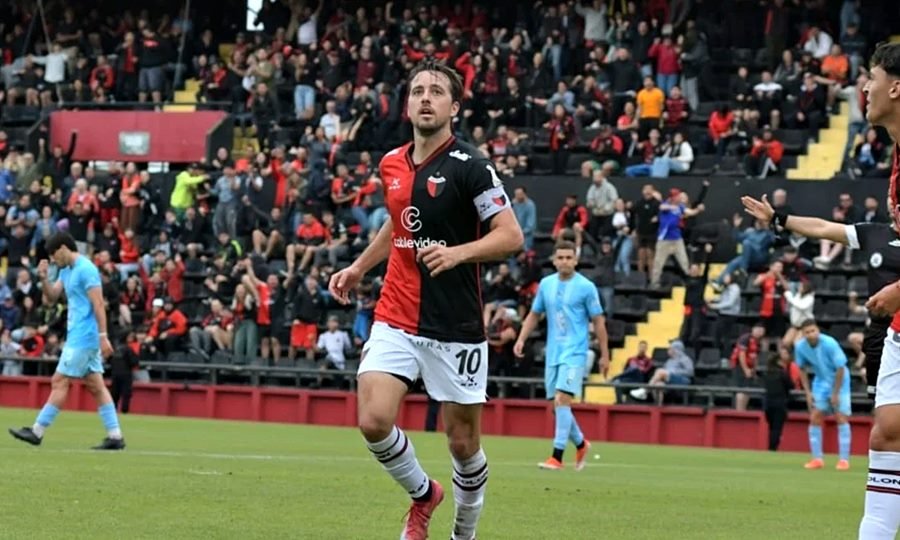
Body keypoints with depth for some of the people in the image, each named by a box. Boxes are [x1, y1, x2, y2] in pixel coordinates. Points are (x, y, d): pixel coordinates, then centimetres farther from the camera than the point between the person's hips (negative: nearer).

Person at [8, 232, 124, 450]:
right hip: (79, 336, 10)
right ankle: (115, 436, 4)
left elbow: (98, 305, -18)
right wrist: (44, 278, -1)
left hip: (83, 338, -10)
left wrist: (103, 336, -22)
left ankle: (37, 432, -3)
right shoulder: (67, 271, 15)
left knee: (59, 382, -6)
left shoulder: (86, 269, -15)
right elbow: (52, 296, 18)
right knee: (96, 386, 6)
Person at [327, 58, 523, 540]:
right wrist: (358, 268, 26)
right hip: (395, 321, 4)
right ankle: (422, 494, 15)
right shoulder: (392, 165, 7)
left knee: (462, 440, 3)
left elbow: (511, 236, -15)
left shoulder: (469, 166, -10)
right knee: (373, 421, -13)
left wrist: (459, 252, -29)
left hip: (456, 329, -4)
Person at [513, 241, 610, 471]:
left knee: (562, 399, -17)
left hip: (575, 352, -5)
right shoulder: (546, 284, 7)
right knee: (558, 403, 8)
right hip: (552, 353, 6)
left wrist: (604, 355, -2)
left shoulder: (586, 287, -6)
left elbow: (598, 322, -2)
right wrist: (521, 339, 5)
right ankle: (580, 444, 31)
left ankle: (557, 456, -18)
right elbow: (534, 314, 18)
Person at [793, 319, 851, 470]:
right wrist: (807, 392, -2)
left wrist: (835, 394, -16)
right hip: (820, 381, 4)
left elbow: (840, 369, -20)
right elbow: (801, 369, 3)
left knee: (841, 418, -11)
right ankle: (817, 458, 5)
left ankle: (844, 459, -8)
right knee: (814, 418, -3)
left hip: (839, 381, -4)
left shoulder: (830, 344, -27)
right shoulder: (800, 347, -14)